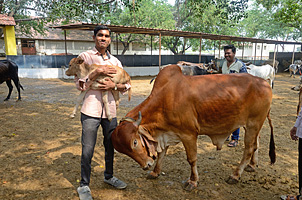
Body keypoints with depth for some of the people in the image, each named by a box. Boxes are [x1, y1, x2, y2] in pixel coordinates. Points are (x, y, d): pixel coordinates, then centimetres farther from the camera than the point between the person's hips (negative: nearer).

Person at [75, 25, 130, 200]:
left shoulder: (115, 61, 12)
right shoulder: (85, 57, 0)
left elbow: (127, 85, 10)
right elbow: (80, 84, -10)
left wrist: (114, 85, -9)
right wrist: (98, 72, -19)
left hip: (110, 110, 5)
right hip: (91, 110, -4)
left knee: (110, 146, 17)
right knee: (88, 150, 0)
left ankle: (109, 176, 39)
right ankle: (84, 185, 20)